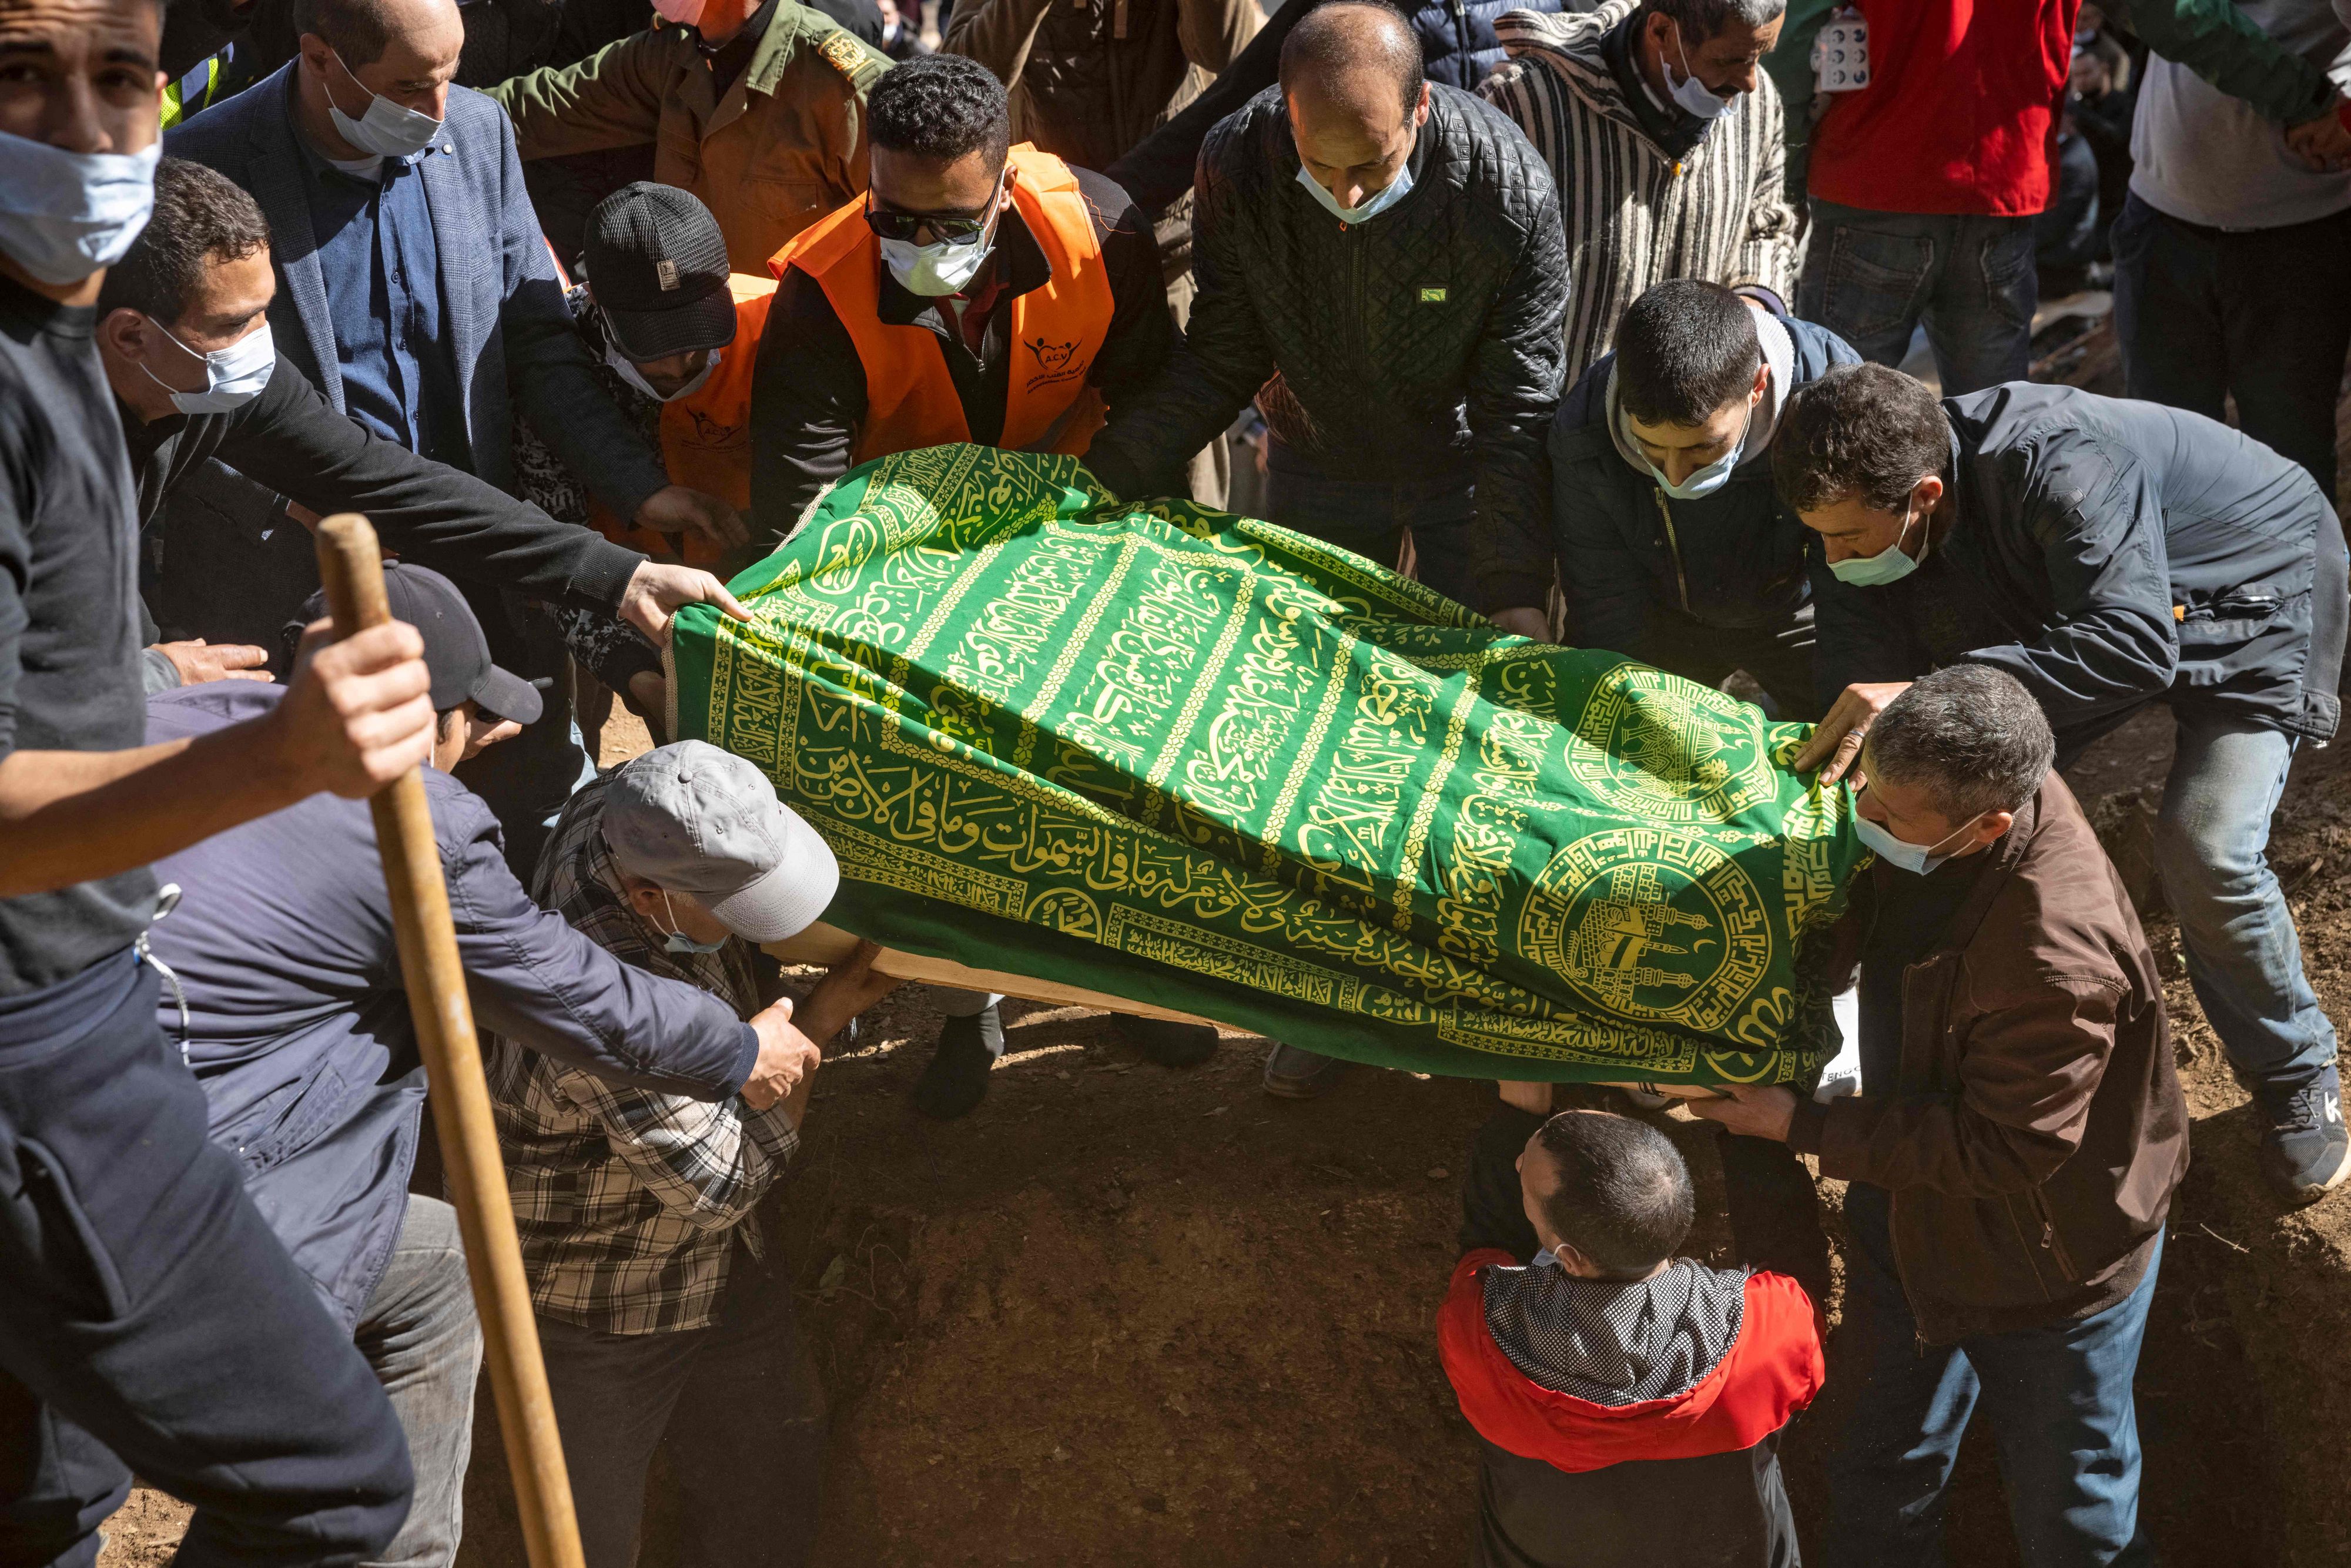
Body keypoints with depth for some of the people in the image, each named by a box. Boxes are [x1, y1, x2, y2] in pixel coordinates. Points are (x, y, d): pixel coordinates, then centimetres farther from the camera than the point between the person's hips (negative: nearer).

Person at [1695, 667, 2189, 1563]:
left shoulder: (2057, 960, -40)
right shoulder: (1958, 785, -16)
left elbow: (2004, 1151, -29)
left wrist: (1805, 1127, -25)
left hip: (2043, 1261, -7)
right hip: (1912, 1214, 7)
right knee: (1878, 1487, 26)